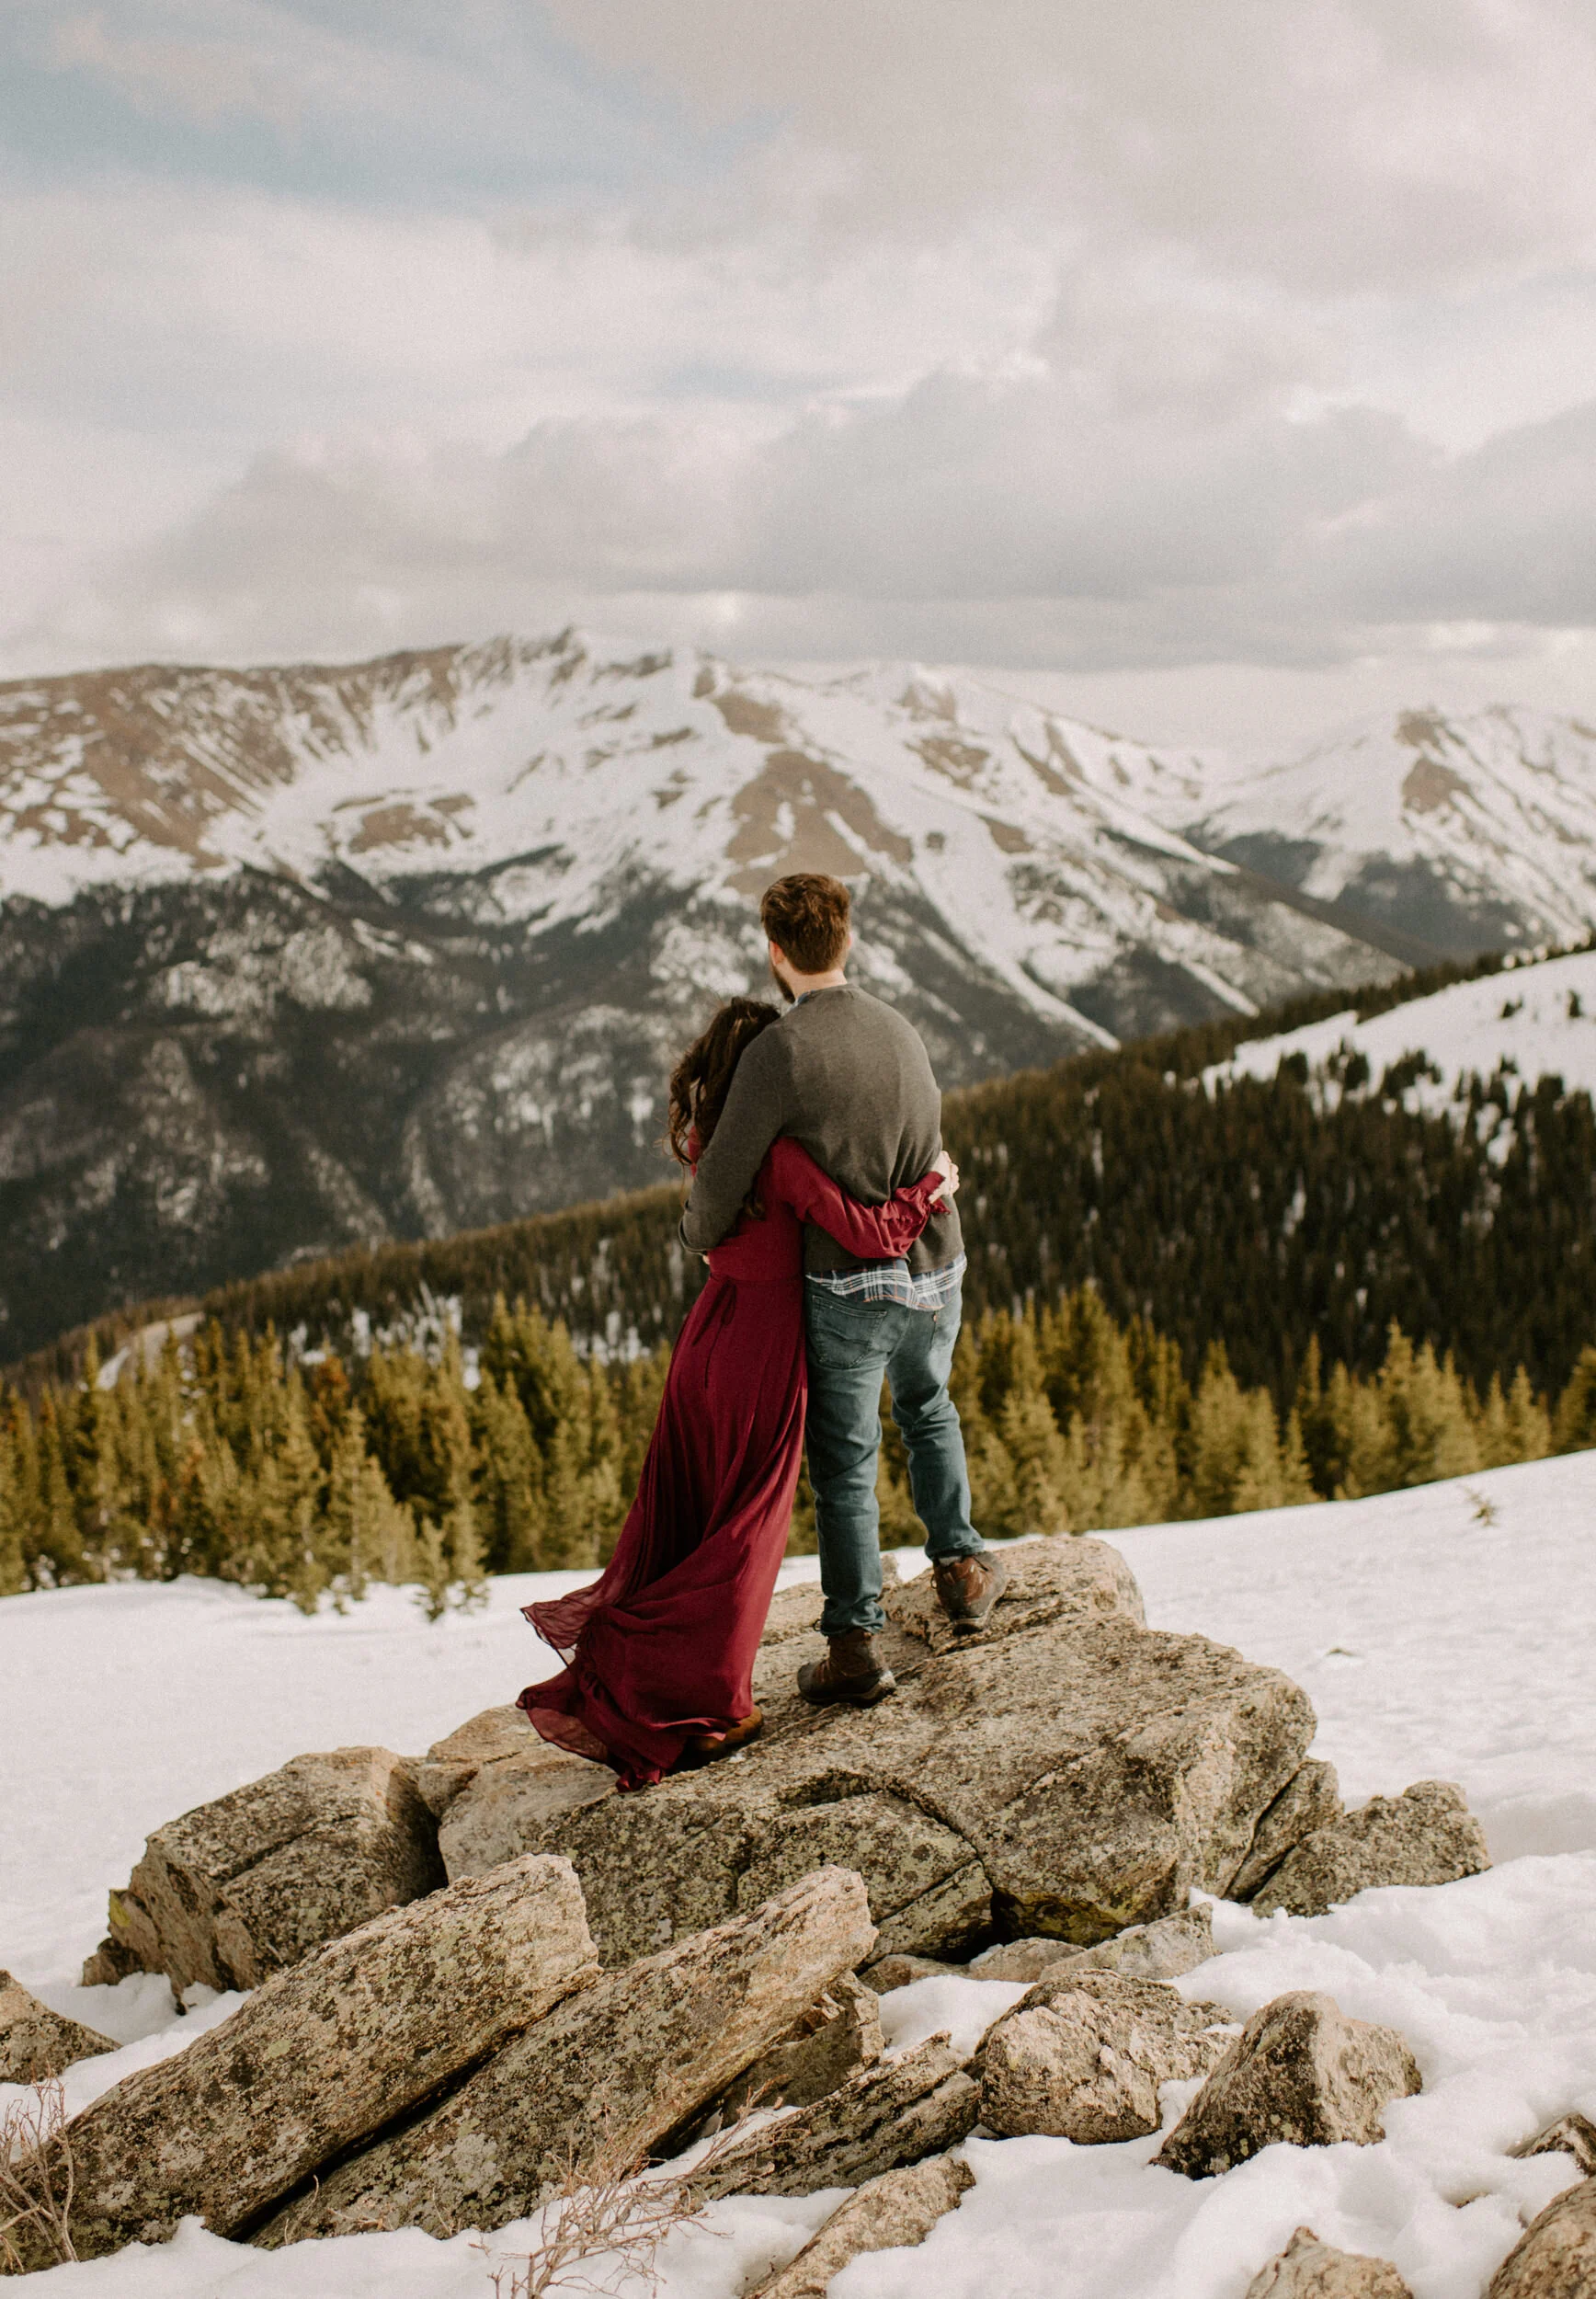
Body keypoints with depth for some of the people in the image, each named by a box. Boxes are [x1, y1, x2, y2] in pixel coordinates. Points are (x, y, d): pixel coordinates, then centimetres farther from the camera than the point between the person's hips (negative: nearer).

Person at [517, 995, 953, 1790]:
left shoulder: (704, 1141, 3)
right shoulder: (779, 1153, -20)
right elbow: (865, 1234, -20)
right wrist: (930, 1186, -3)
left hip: (707, 1331, 7)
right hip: (763, 1345, -7)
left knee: (679, 1527, 16)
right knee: (742, 1537, 6)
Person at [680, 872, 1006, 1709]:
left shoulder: (780, 1050, -15)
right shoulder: (902, 1033, 7)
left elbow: (724, 1178, -13)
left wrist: (700, 1234, 10)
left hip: (849, 1287, -5)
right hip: (936, 1273, 6)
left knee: (844, 1466, 7)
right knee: (925, 1408, 33)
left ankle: (856, 1646, 11)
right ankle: (959, 1564, 35)